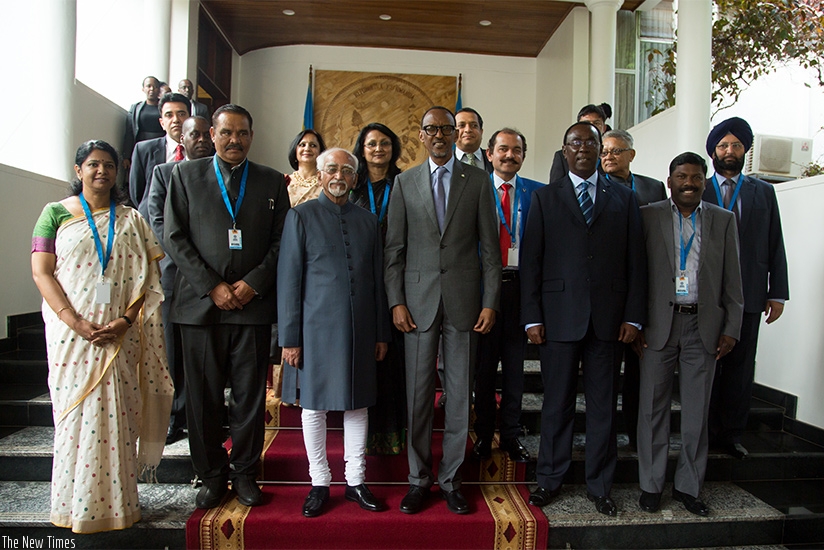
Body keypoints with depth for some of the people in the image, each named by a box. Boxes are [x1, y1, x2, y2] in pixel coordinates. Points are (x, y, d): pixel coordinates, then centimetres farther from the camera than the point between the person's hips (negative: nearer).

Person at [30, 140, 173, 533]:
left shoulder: (131, 219, 10)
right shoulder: (56, 213, 7)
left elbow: (147, 276, 4)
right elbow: (41, 271, -1)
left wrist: (126, 320, -10)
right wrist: (75, 322, -13)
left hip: (119, 335, 1)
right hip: (71, 332, -1)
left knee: (117, 414, 3)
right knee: (76, 412, 3)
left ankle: (117, 503, 14)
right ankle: (78, 506, 17)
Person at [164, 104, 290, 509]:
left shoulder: (271, 181, 10)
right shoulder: (185, 174, 9)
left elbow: (281, 241, 6)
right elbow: (174, 237, 2)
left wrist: (254, 283, -7)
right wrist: (212, 286, -7)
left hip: (254, 302, 0)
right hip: (200, 303, 0)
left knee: (250, 394, 6)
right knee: (203, 396, 6)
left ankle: (245, 472, 22)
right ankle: (211, 476, 22)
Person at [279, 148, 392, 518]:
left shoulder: (368, 221, 10)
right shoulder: (301, 216, 1)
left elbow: (377, 279, 11)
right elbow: (288, 279, -2)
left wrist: (381, 333, 9)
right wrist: (289, 337, -6)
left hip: (360, 329, 3)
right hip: (316, 327, -3)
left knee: (357, 404, 9)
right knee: (314, 405, 7)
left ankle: (355, 481, 24)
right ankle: (319, 483, 23)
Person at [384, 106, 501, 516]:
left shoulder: (478, 181, 7)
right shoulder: (405, 182, 9)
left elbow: (489, 247, 4)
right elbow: (394, 248, 6)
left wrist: (490, 302, -3)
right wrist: (396, 302, -3)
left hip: (463, 301, 0)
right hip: (418, 301, 0)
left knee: (460, 394, 6)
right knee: (418, 394, 5)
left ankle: (451, 478, 22)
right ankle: (418, 479, 21)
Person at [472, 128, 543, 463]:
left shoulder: (537, 192, 7)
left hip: (520, 285, 1)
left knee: (515, 365, 10)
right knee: (484, 365, 9)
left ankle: (511, 435, 25)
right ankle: (484, 435, 24)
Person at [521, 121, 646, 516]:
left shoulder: (623, 199, 11)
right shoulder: (544, 198, 7)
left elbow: (636, 261, 8)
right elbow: (530, 261, 1)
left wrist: (633, 316, 0)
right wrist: (532, 317, -5)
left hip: (608, 318, 2)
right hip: (559, 316, -1)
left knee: (603, 406, 9)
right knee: (557, 403, 7)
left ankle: (599, 485, 25)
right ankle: (550, 480, 24)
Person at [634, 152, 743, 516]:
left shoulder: (723, 220, 10)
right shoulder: (648, 216, 4)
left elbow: (732, 280, 8)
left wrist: (731, 329, 2)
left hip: (704, 326, 2)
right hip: (659, 324, -2)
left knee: (697, 410, 9)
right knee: (654, 407, 5)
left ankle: (688, 486, 24)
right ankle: (651, 485, 19)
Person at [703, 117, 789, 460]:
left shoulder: (763, 192, 13)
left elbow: (775, 245, 9)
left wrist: (778, 293, 3)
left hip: (748, 294, 2)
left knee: (741, 367, 6)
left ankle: (731, 435, 19)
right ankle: (705, 434, 17)